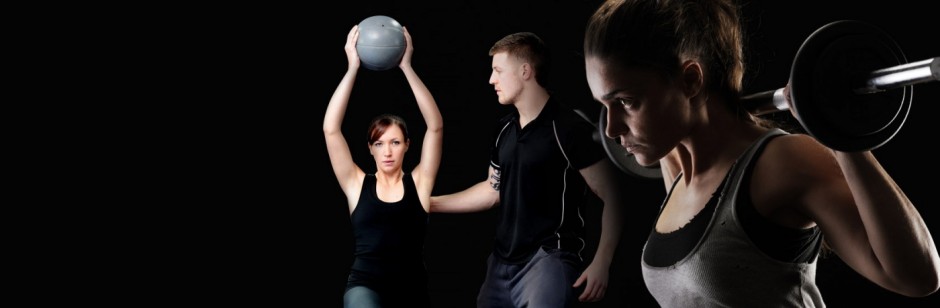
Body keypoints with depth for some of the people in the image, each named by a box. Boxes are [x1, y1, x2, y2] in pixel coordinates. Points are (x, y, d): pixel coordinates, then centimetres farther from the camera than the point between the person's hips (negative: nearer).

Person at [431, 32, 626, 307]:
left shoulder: (569, 128, -12)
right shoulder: (504, 130, 11)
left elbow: (612, 199, -12)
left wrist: (601, 264, -20)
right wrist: (431, 203, 18)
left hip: (549, 259, -7)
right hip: (502, 261, 8)